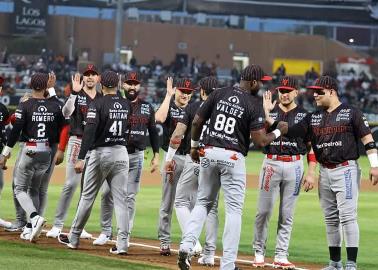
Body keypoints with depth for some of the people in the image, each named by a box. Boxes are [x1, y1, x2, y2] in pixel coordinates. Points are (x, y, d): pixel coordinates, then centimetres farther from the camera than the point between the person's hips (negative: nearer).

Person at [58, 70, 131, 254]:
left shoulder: (97, 104, -10)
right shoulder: (126, 105, 4)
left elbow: (89, 132, -19)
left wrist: (81, 158, -21)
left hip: (100, 153, -3)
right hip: (122, 153, 4)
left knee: (87, 197, 7)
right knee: (120, 199, 2)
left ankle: (73, 238, 17)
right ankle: (122, 244, -6)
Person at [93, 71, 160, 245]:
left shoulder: (147, 107, 9)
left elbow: (153, 132, 13)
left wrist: (156, 155, 8)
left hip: (136, 155, 1)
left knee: (130, 196, 2)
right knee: (107, 193, -3)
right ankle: (106, 232, 9)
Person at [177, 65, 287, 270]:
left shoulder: (219, 94, 4)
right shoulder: (254, 105, -8)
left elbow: (197, 122, 5)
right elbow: (259, 141, -12)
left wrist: (194, 145, 20)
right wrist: (277, 132, 6)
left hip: (209, 153, 4)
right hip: (233, 157, -4)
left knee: (203, 202, 17)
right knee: (234, 210, 3)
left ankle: (186, 246, -1)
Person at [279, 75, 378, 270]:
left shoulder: (351, 113, -3)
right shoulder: (313, 117, 12)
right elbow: (289, 132, 6)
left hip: (346, 170, -6)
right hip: (325, 172, 6)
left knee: (347, 216, -12)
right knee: (330, 218, 10)